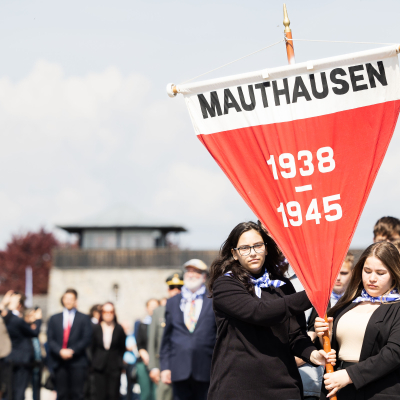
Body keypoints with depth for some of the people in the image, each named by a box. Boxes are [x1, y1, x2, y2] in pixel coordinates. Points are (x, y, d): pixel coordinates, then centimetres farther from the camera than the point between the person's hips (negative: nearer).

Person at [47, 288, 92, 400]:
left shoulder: (84, 318, 10)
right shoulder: (54, 319, 15)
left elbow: (87, 339, -1)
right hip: (59, 362, 2)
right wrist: (60, 351, -13)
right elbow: (50, 339, 6)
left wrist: (72, 351, -13)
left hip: (77, 362, -2)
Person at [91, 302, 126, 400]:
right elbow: (93, 348, 8)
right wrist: (95, 362, 5)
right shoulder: (96, 329, 2)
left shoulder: (119, 329, 0)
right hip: (100, 366, 1)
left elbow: (122, 348, 7)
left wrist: (119, 361, 3)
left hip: (115, 366, 0)